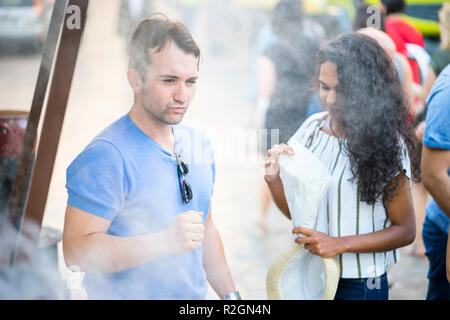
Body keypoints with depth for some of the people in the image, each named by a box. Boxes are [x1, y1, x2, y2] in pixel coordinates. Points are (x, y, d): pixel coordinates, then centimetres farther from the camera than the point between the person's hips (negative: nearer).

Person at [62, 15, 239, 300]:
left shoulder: (199, 144, 4)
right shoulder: (107, 156, -21)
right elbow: (76, 250, -27)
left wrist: (230, 294, 10)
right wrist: (165, 242, -33)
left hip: (195, 296, 7)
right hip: (127, 296, -6)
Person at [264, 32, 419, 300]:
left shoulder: (385, 143, -14)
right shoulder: (313, 127, 0)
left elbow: (405, 231, -10)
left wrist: (340, 244, -19)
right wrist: (274, 180, -13)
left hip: (358, 285, -4)